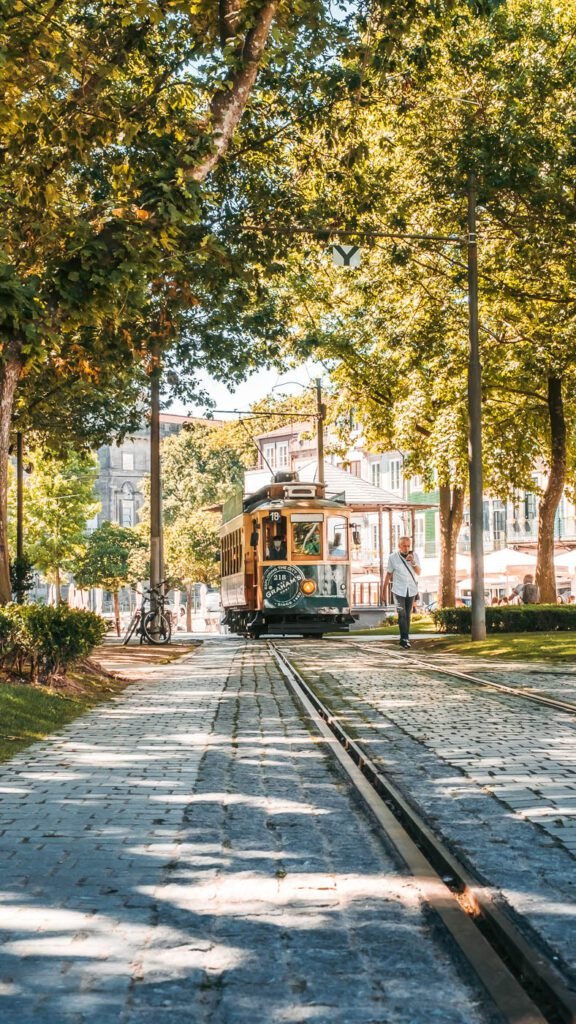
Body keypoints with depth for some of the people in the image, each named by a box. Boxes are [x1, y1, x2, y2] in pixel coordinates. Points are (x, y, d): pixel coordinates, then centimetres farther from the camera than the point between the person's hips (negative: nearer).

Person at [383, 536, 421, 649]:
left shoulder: (414, 555, -1)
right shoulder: (393, 557, -7)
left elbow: (418, 573, -1)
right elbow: (389, 574, 1)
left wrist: (413, 562, -19)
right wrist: (384, 590, 4)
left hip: (411, 590, 3)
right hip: (399, 590, -3)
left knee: (408, 615, 8)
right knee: (402, 614, -14)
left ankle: (405, 638, 16)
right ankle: (404, 639, -18)